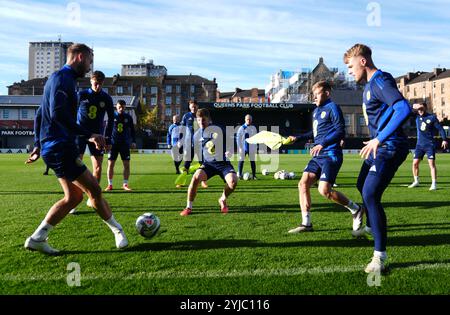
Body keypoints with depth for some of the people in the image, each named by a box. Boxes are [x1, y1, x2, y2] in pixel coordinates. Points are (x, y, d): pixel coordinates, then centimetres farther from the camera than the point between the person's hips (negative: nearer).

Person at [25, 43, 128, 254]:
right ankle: (118, 231, 11)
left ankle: (37, 238, 14)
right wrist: (89, 135, -25)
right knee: (94, 190, -2)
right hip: (61, 147, -10)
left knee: (73, 196, 11)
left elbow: (40, 114, 24)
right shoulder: (63, 78, -11)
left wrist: (38, 145, 24)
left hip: (53, 147, 10)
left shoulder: (59, 78, 21)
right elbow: (57, 113, -24)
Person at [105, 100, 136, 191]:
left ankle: (125, 184, 8)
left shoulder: (128, 117, 6)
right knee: (110, 164, -2)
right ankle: (110, 184, 8)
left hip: (125, 144, 1)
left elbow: (132, 130, 11)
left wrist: (133, 141, 0)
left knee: (126, 164, -2)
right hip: (113, 143, -1)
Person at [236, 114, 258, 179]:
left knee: (253, 161, 3)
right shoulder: (241, 128, -1)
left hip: (251, 148, 2)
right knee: (241, 161, -1)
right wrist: (240, 147, -8)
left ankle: (253, 175, 8)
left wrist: (255, 148, 5)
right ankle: (239, 175, 4)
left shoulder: (253, 128, 8)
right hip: (243, 148, -2)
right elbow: (238, 138, -2)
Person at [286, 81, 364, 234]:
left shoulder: (332, 108, -6)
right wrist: (297, 137, 24)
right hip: (318, 156, 9)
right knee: (303, 184, -3)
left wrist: (322, 144, -24)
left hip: (331, 155, -8)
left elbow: (340, 131, -15)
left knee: (324, 190, -17)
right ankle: (306, 224, 3)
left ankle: (356, 209, 7)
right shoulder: (316, 111, 19)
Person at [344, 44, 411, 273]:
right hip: (379, 146, 11)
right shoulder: (369, 84, 13)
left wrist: (379, 139, -33)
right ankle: (371, 226, 49)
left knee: (370, 194, -19)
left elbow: (404, 109, -33)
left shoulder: (380, 81, -18)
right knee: (362, 186, 24)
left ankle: (380, 255, -10)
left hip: (389, 147, -11)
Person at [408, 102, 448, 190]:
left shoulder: (432, 117, -3)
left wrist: (444, 139, -11)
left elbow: (440, 128, -3)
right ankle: (416, 181, 20)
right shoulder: (417, 116, 5)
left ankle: (433, 184, -5)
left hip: (430, 144, -3)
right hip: (419, 144, 4)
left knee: (432, 163, -8)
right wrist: (415, 107, -19)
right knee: (415, 163, 3)